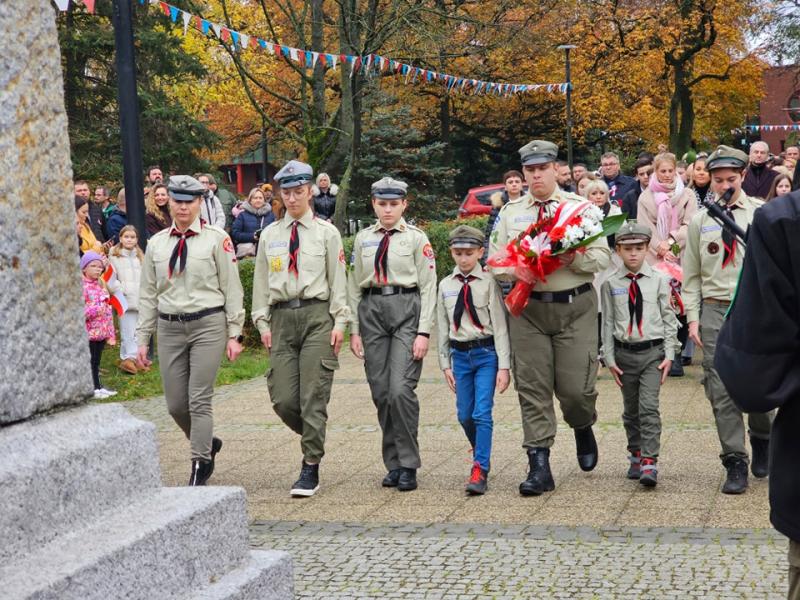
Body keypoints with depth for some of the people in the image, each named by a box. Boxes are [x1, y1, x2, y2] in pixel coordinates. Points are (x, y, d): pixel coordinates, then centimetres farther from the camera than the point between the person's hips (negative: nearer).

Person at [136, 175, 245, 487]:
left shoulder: (216, 239, -2)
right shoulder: (156, 244, 8)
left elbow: (232, 288, -2)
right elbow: (148, 295, 11)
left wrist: (234, 334, -5)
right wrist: (142, 340, 9)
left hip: (208, 324, -4)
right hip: (169, 328, 4)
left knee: (199, 400, -7)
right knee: (176, 404, 7)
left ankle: (199, 467, 3)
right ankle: (208, 443, 34)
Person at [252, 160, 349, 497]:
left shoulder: (326, 233, 4)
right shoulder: (270, 235, 12)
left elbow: (338, 280, 2)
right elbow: (261, 282, 13)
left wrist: (339, 322, -4)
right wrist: (263, 322, 6)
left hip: (317, 314, -3)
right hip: (281, 317, 3)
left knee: (313, 396, -6)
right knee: (282, 397, -1)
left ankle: (310, 469, 1)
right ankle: (313, 438, 27)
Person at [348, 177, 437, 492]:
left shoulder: (416, 238, 1)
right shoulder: (363, 239, 11)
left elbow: (428, 288, -2)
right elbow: (354, 286, 13)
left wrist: (423, 332, -9)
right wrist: (354, 330, 6)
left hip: (406, 311, -4)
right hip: (371, 311, 4)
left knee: (401, 389, -15)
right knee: (380, 393, 4)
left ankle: (408, 465, -3)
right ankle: (393, 464, 15)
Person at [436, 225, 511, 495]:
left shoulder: (488, 282, -7)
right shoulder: (446, 285, 7)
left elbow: (500, 325, -8)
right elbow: (442, 327, 11)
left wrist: (503, 366, -11)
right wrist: (445, 364, 9)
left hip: (486, 352, -4)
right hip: (460, 354, 4)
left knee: (482, 413, -10)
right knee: (464, 415, 11)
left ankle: (480, 471, -6)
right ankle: (481, 457, 34)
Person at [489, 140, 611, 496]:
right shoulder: (510, 213, 12)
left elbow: (602, 258, 2)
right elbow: (495, 261, 9)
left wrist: (574, 259, -18)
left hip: (575, 306, -2)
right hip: (527, 307, 2)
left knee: (576, 388, -4)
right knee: (532, 388, -1)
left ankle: (583, 429, 30)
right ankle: (539, 466, 3)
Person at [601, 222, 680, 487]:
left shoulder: (658, 280, 0)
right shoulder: (611, 284, 1)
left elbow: (669, 318, 3)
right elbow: (607, 322, 4)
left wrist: (669, 354, -2)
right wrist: (609, 358, 1)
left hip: (653, 351, -2)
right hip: (624, 353, 2)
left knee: (649, 407, -12)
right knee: (630, 410, 13)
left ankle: (649, 463, -13)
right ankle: (636, 455, 28)